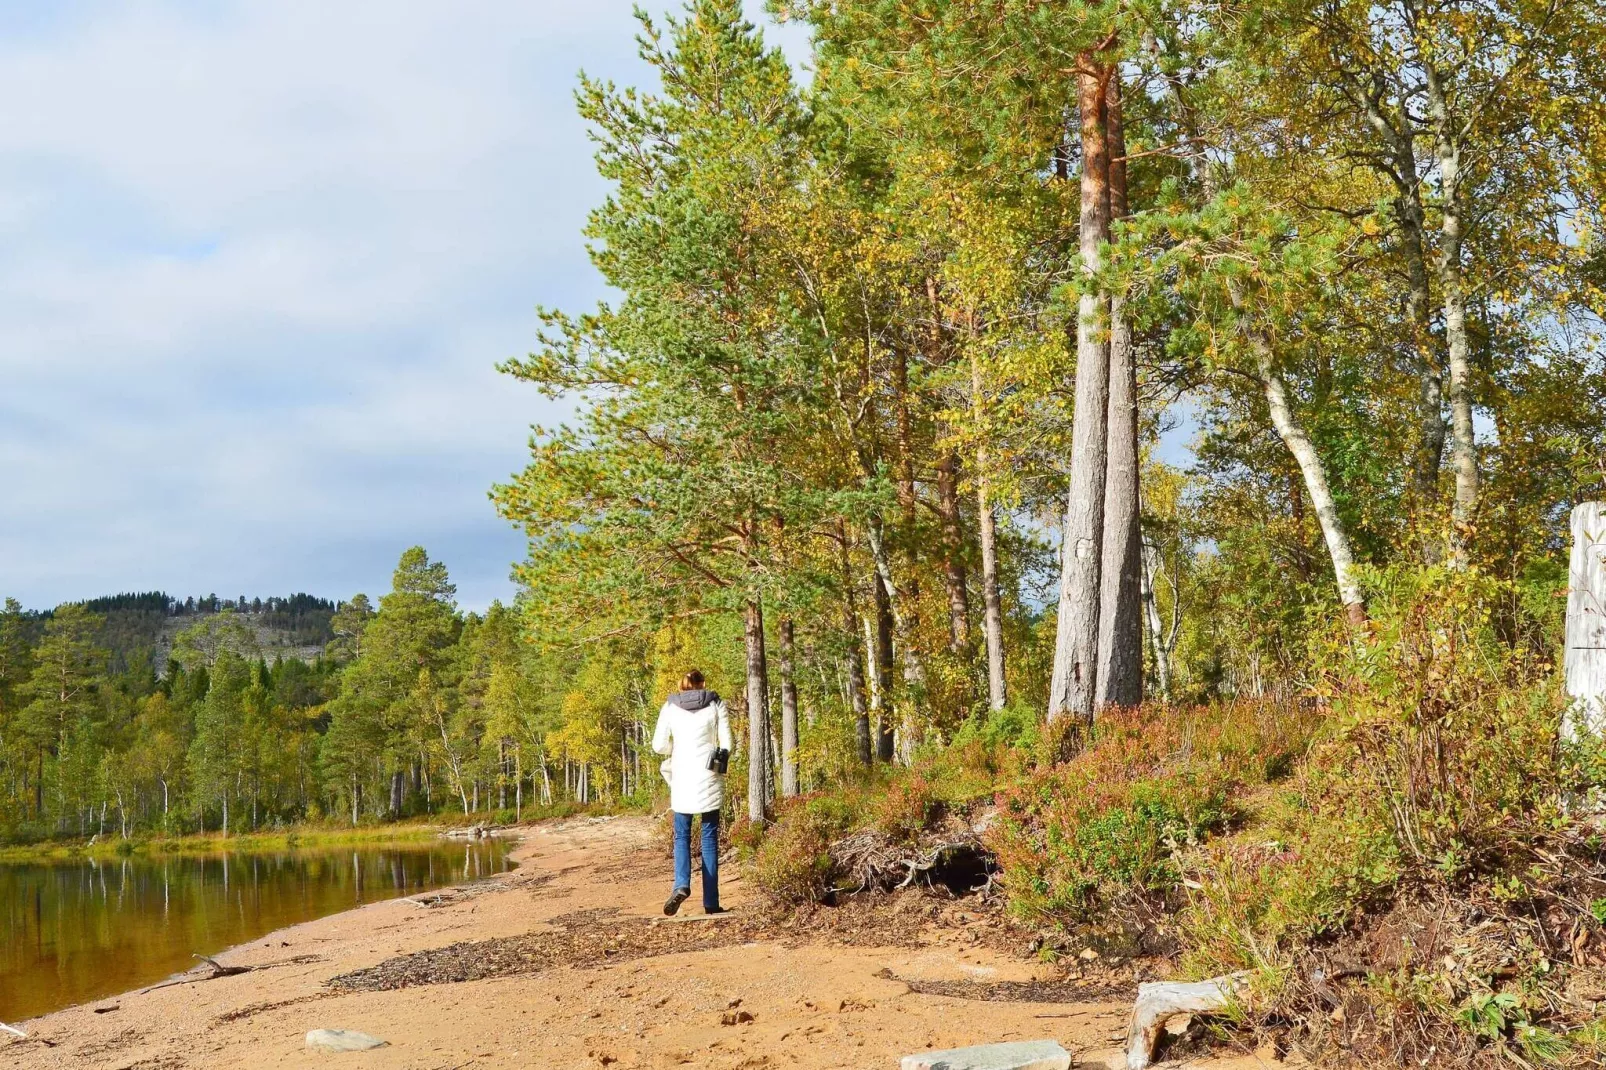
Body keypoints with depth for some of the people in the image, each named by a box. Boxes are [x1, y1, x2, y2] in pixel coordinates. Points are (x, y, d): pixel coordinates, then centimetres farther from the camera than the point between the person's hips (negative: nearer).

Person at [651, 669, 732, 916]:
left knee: (682, 836, 9)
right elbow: (726, 744, -1)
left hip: (682, 778, 0)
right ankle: (711, 902, 3)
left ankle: (681, 884, -17)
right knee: (709, 838, 6)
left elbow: (659, 745, 2)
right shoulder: (716, 705, 2)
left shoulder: (670, 707, 4)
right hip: (709, 778, 0)